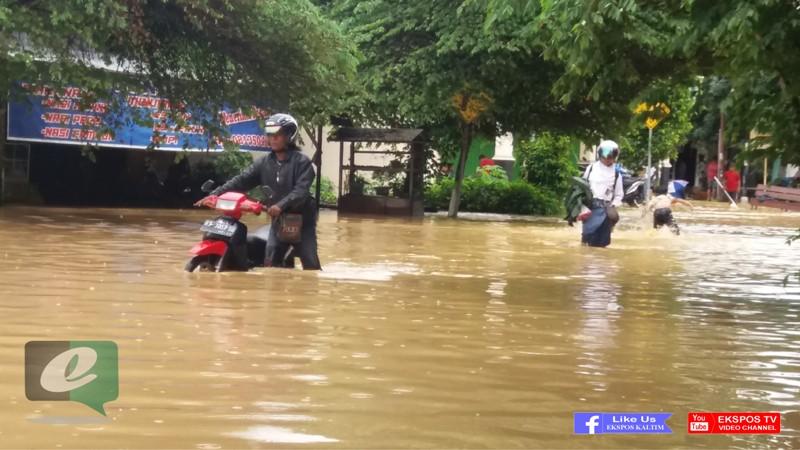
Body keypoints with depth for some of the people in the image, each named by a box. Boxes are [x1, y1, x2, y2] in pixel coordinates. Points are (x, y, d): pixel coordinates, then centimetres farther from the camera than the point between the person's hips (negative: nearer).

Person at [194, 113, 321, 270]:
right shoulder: (264, 163, 6)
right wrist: (215, 194, -13)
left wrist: (282, 205, -39)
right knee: (270, 263, -5)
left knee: (311, 265, -6)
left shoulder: (302, 162, -10)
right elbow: (242, 180, -1)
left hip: (302, 220, -5)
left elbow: (301, 190, -23)